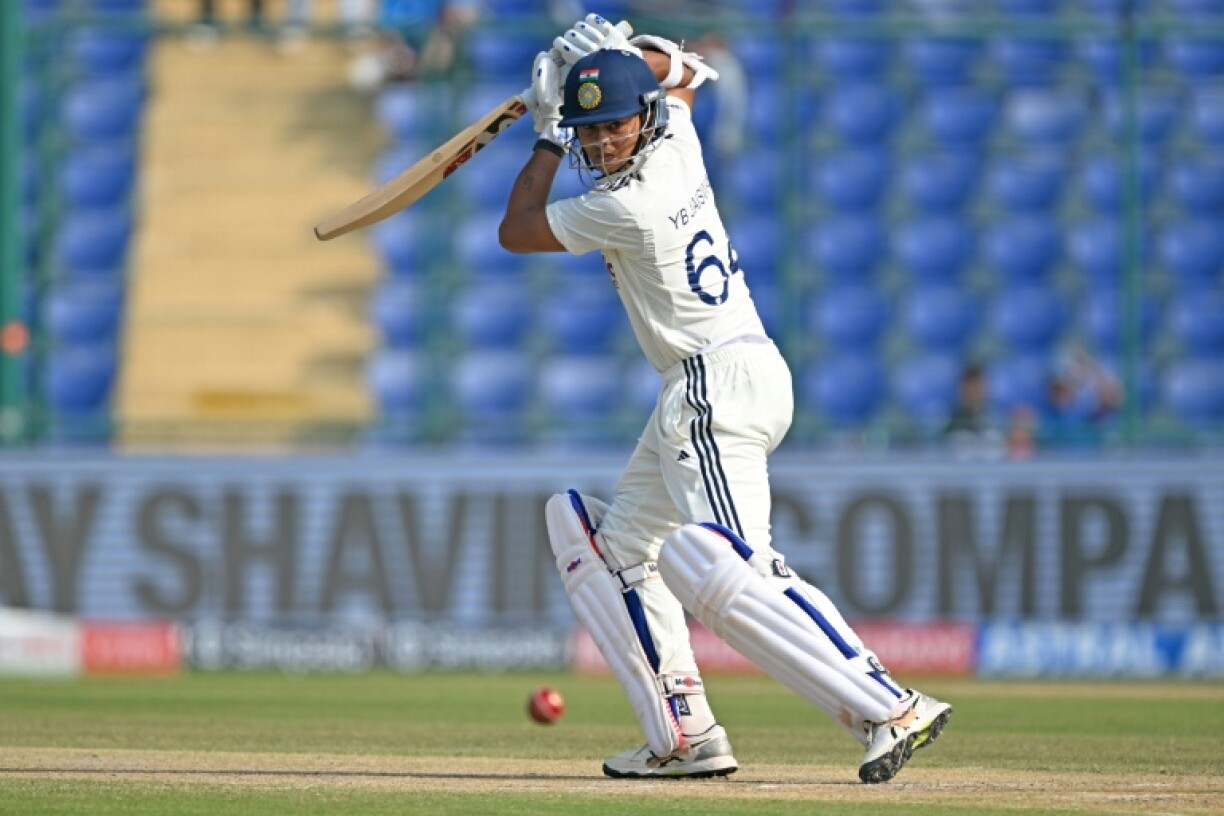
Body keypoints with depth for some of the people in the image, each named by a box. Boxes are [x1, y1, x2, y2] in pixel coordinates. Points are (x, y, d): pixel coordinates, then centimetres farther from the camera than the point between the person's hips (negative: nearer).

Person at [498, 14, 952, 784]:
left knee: (719, 572, -26)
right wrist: (622, 49, 13)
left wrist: (547, 139, 6)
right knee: (611, 541, 16)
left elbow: (517, 230, -3)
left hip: (721, 382, -11)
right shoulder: (676, 140, 8)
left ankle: (889, 710, -33)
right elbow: (683, 74, 32)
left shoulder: (628, 206, -17)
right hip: (707, 390, 11)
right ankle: (683, 735, 7)